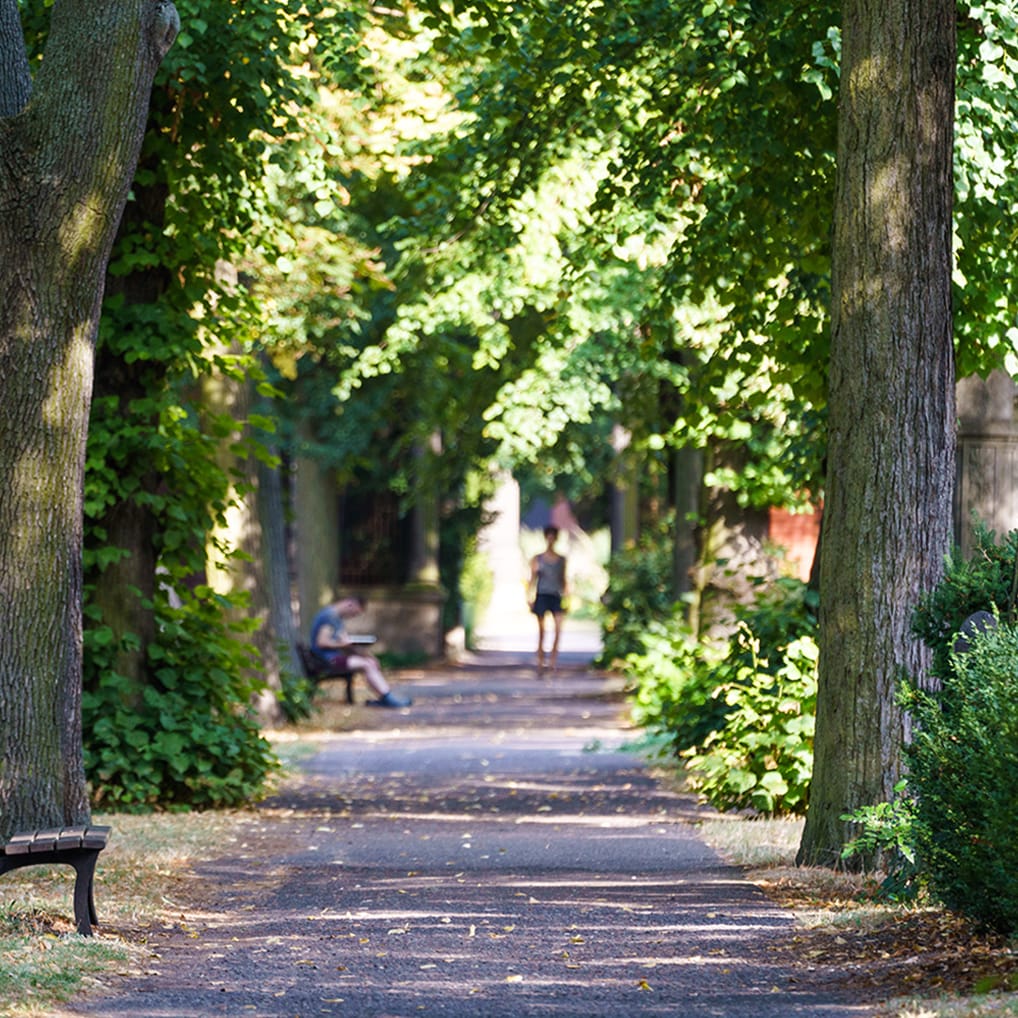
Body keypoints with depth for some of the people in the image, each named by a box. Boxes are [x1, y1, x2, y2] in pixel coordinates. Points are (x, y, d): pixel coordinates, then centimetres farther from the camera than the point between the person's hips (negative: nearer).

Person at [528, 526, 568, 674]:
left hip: (557, 596, 1)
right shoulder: (537, 559, 8)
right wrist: (531, 598, 0)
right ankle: (540, 662, 7)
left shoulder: (562, 560, 12)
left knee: (558, 628, -18)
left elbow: (564, 580, 16)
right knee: (541, 631, -1)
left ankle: (553, 657, -4)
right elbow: (532, 580, 8)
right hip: (542, 595, -1)